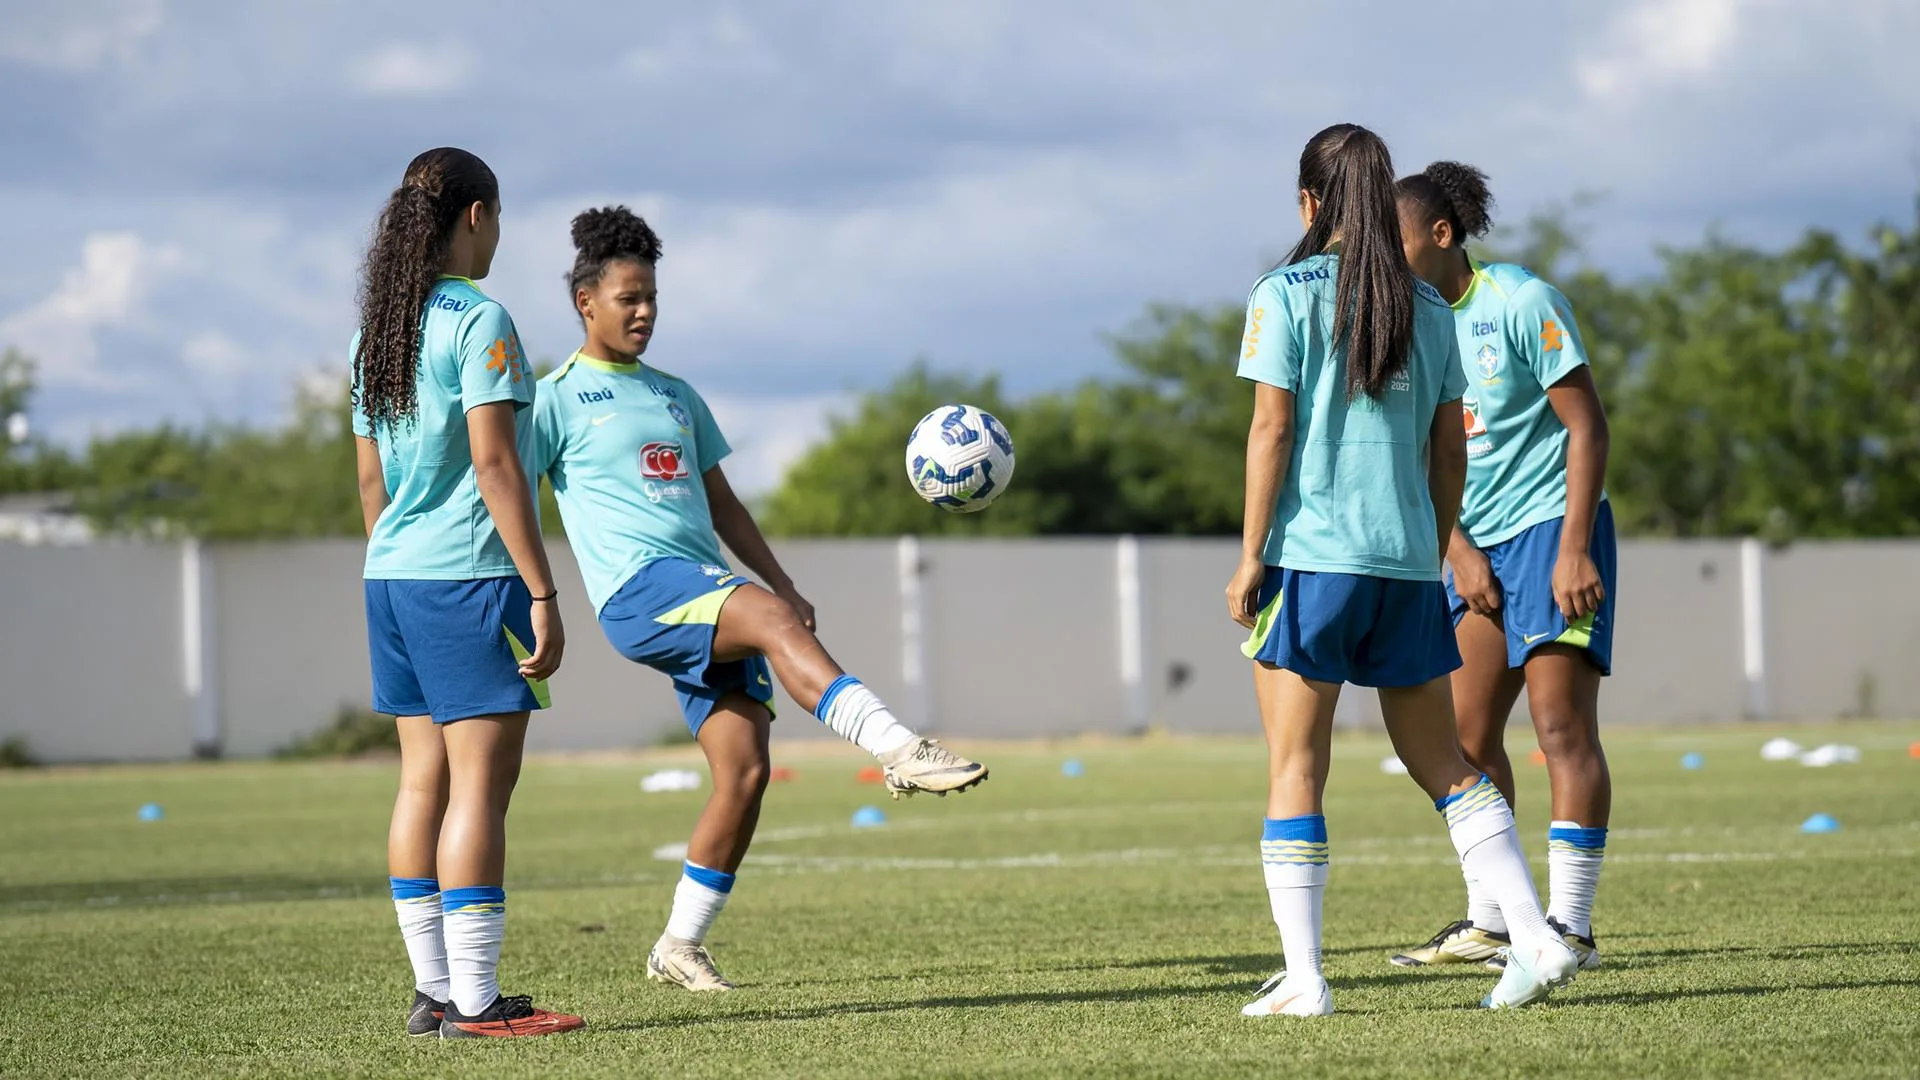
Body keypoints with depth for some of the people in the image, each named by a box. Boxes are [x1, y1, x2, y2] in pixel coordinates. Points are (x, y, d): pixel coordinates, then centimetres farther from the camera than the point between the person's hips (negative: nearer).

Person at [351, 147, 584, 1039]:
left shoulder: (376, 331, 14)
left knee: (424, 782, 10)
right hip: (468, 577, -8)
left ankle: (434, 990, 11)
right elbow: (494, 464, -15)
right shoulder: (477, 322, -10)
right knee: (480, 786, -6)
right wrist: (542, 592, -14)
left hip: (392, 576, 8)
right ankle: (472, 1000, -8)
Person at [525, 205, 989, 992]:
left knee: (745, 770, -6)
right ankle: (900, 750, -49)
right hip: (639, 590, -7)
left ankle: (680, 948, 5)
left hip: (710, 599, 7)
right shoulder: (559, 399, 5)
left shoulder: (677, 397, 25)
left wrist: (784, 583, 20)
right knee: (768, 618, -34)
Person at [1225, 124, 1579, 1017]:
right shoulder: (1427, 308, 10)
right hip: (1406, 559, 4)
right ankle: (1535, 937, 4)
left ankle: (1301, 977, -5)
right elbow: (1449, 449, 11)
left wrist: (1250, 556, -6)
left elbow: (1271, 429, -9)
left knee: (1295, 767, 0)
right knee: (1440, 762, 13)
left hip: (1309, 553, -4)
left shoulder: (1286, 296, -3)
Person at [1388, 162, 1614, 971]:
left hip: (1554, 525, -7)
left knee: (1561, 721, -11)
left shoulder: (1521, 303, -13)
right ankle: (1487, 924, 11)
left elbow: (1587, 426, -13)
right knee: (1465, 734, 4)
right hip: (1479, 543, 7)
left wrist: (1572, 549, -18)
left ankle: (1569, 927, -10)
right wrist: (1459, 554, -2)